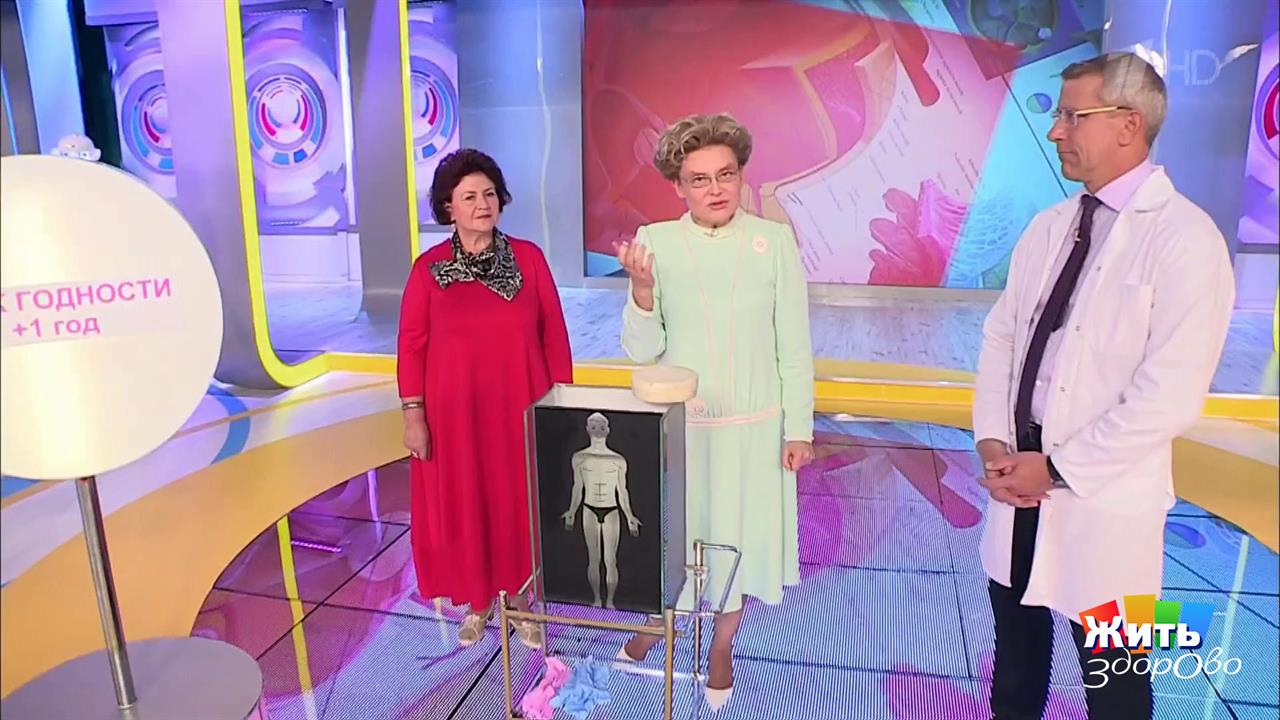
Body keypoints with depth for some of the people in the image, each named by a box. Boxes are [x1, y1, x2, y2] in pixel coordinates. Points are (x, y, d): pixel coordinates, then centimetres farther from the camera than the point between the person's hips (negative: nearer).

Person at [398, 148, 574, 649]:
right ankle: (478, 601, 34)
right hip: (455, 410, 0)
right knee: (463, 506, 11)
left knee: (520, 502, 10)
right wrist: (413, 414, -6)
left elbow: (553, 333, 0)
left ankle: (518, 598, 32)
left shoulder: (528, 257, -2)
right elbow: (412, 344, -2)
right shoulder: (429, 268, -4)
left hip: (520, 407, 0)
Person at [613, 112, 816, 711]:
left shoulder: (775, 240, -9)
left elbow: (794, 346, -4)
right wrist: (642, 287, -24)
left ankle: (722, 645, 41)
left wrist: (799, 428, -2)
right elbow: (641, 351, -7)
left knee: (738, 534, 16)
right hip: (676, 424, 1)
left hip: (751, 425, 0)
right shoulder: (655, 242, -7)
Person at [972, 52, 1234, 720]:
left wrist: (1055, 467, -16)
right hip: (1017, 479, 6)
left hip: (1103, 500, -5)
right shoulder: (1048, 226, 7)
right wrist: (991, 441, -5)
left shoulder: (1185, 237, -13)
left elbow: (1169, 395, -18)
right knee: (1016, 648, 21)